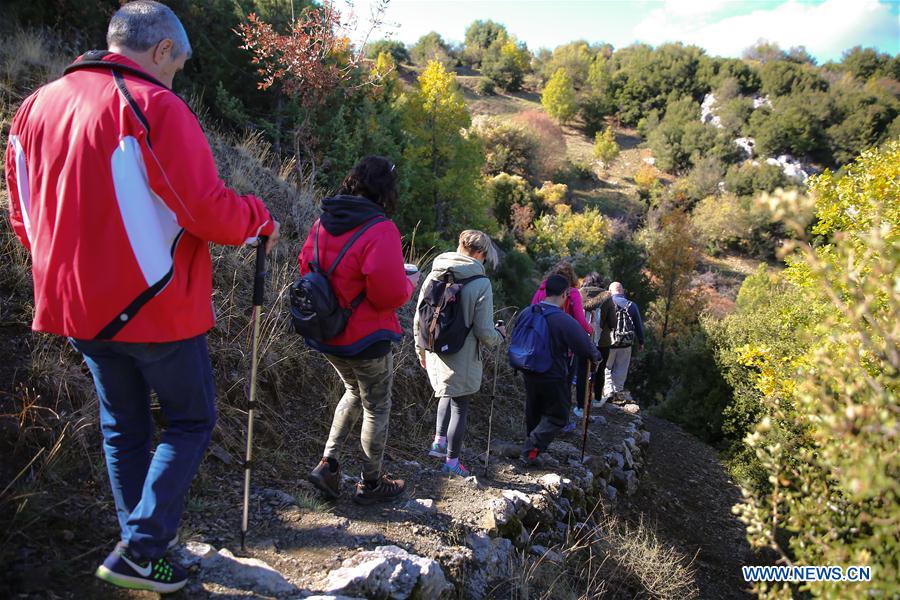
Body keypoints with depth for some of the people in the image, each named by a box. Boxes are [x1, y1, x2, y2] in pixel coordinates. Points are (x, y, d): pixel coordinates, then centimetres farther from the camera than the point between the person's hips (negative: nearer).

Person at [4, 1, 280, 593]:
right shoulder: (154, 106, -15)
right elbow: (208, 210, -21)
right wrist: (260, 217, -2)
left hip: (77, 306, 7)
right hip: (154, 305, -7)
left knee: (122, 426, 20)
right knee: (191, 421, 11)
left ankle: (139, 546, 31)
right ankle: (139, 550, 6)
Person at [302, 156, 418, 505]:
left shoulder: (322, 224, -1)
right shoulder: (380, 230, -22)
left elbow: (305, 268, 10)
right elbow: (391, 295, -24)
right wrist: (411, 283, -3)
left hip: (327, 336, 7)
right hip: (366, 340, -6)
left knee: (355, 393, 29)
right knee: (376, 408, 14)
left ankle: (328, 463, 21)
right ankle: (371, 484, 28)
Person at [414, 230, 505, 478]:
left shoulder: (434, 275, -1)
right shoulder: (480, 283, -15)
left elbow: (419, 320, 6)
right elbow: (484, 333, -14)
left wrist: (421, 351, 19)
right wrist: (499, 335, 8)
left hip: (435, 356, 5)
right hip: (462, 361, -5)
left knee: (448, 394, 30)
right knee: (459, 408, 11)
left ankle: (439, 441, 27)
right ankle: (452, 462, 22)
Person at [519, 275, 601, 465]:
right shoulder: (566, 321, -23)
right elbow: (585, 347, -13)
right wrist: (596, 355, 9)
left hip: (529, 374, 6)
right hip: (553, 377, -6)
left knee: (533, 414, 23)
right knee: (557, 417, 9)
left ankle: (530, 448, 35)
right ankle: (531, 449, -3)